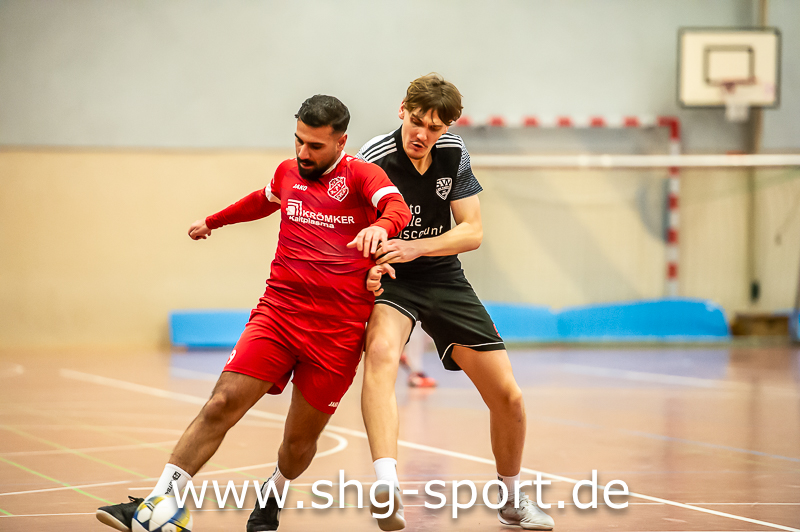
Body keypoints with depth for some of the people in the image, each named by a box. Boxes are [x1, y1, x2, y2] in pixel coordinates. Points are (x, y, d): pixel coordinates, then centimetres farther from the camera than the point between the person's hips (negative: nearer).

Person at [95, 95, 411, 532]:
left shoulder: (361, 174, -2)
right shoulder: (288, 172, 13)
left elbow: (398, 207, -23)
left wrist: (380, 226, -46)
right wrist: (214, 220, 51)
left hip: (338, 329, -3)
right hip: (278, 311, 3)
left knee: (300, 439, 3)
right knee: (221, 405, -14)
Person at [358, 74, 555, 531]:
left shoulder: (454, 153, -5)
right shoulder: (372, 160, -19)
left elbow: (472, 232, -8)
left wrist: (415, 248, -26)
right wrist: (370, 267, -38)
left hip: (443, 279, 5)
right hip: (389, 283, -5)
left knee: (509, 398, 1)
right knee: (381, 349, -40)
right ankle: (386, 486, -54)